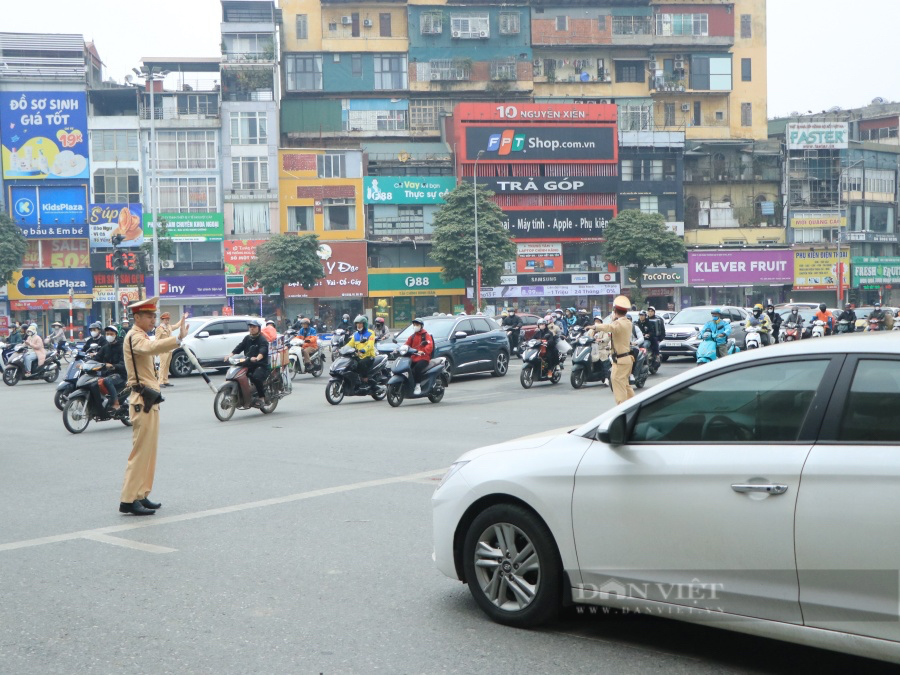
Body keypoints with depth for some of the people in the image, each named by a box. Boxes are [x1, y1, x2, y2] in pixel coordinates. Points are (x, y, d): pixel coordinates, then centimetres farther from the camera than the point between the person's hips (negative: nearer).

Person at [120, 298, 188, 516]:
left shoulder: (141, 336, 18)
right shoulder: (134, 337, -15)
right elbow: (151, 348, -39)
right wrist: (178, 338, -50)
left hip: (148, 399, 11)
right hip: (143, 400, -11)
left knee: (149, 450, 13)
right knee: (141, 451, -9)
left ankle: (141, 495, 19)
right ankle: (129, 500, -7)